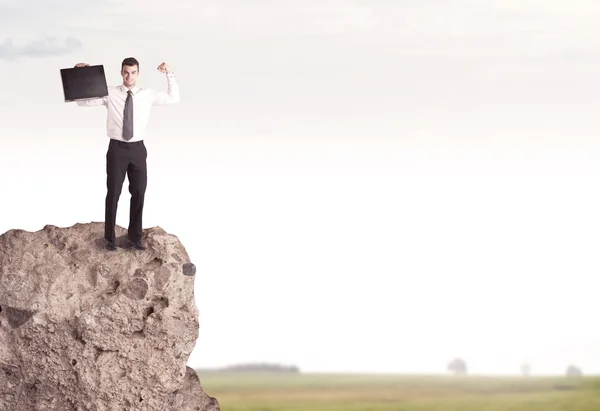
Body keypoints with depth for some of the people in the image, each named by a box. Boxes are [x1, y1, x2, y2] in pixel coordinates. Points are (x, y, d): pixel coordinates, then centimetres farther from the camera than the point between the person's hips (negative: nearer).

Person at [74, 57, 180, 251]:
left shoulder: (148, 94, 5)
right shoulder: (110, 93, -2)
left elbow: (173, 98, 5)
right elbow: (82, 101, -1)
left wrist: (170, 74, -4)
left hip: (137, 149, 2)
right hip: (117, 148, -2)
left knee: (138, 193, 7)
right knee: (113, 194, 2)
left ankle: (134, 236, 19)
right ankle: (110, 238, 12)